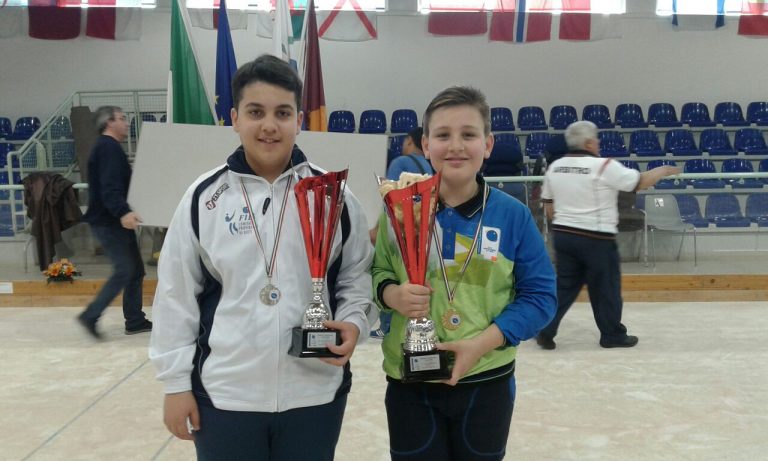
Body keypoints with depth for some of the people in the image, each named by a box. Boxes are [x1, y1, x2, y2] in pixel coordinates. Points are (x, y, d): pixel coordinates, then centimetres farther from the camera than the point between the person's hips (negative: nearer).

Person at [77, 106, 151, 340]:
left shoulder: (109, 147, 19)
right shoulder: (109, 148, -15)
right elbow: (110, 188, -28)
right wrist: (123, 213, -40)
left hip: (114, 221, 11)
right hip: (109, 222, -11)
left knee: (135, 269, 11)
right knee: (125, 270, -9)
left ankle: (135, 320, 16)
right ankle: (90, 316, -3)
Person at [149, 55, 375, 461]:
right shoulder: (203, 197, -3)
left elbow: (356, 275, 7)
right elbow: (176, 294, 2)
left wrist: (353, 322, -12)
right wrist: (177, 382, 2)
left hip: (315, 392, 0)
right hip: (223, 394, 0)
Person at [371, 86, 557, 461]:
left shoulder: (513, 215, -8)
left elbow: (539, 295, -6)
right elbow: (376, 272, 3)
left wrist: (483, 343, -17)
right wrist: (391, 294, -20)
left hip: (487, 382, 1)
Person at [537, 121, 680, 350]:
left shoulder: (554, 167, 4)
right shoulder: (604, 167, -13)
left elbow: (549, 205, 10)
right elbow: (641, 182, -5)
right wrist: (664, 170, 13)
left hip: (563, 235, 6)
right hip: (595, 239, -5)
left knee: (564, 285, 13)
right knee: (605, 287, 10)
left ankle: (545, 330, 9)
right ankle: (613, 335, 24)